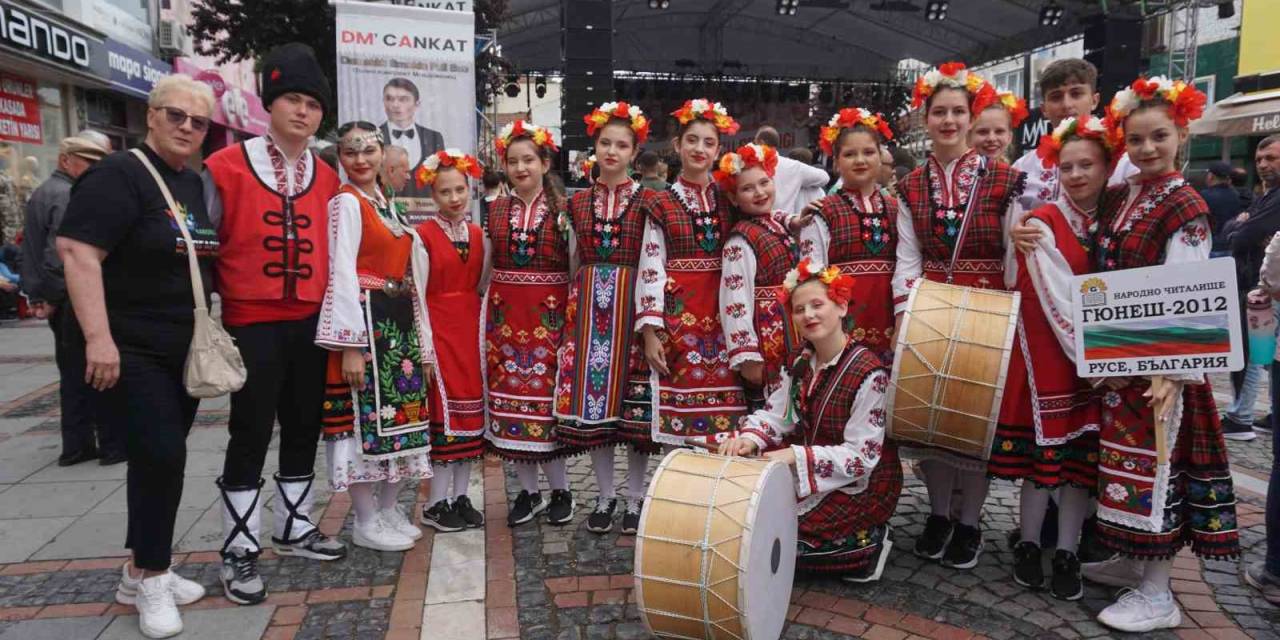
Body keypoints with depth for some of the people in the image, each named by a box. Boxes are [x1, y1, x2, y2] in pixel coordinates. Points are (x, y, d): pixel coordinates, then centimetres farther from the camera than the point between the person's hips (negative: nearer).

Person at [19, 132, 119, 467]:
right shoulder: (68, 196, -15)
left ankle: (77, 445, 18)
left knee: (75, 374, 14)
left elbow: (32, 249, 20)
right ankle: (113, 444, 2)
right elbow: (61, 254, -24)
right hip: (76, 300, -10)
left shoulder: (41, 193, 18)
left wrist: (40, 295, 17)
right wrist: (53, 298, -16)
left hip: (60, 303, 10)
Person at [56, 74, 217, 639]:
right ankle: (151, 579, 8)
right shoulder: (119, 175, -12)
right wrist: (98, 337, -26)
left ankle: (143, 570, 26)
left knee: (158, 458, 13)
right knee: (161, 456, -10)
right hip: (131, 351, -7)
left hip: (185, 350, 8)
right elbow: (76, 251, -20)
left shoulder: (196, 186, 11)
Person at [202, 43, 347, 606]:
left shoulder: (328, 179, 7)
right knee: (250, 437, 0)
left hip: (311, 325, 5)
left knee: (304, 430, 13)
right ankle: (239, 552, 13)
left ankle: (294, 528, 30)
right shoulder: (226, 167, -6)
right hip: (253, 325, -4)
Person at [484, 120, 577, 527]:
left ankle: (560, 490, 13)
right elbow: (486, 268, 14)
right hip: (505, 314, 4)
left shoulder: (563, 210, -1)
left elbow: (576, 268, -2)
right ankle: (529, 491, 18)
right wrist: (488, 316, 9)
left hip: (548, 314, -3)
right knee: (510, 395, 5)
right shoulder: (497, 210, 10)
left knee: (547, 395, -3)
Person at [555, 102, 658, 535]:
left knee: (636, 402, 0)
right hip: (589, 305, 3)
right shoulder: (578, 202, 11)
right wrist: (571, 307, 7)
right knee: (591, 399, 2)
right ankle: (605, 496, 17)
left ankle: (635, 498, 15)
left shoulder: (646, 200, 1)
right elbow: (572, 261, 15)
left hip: (632, 303, -3)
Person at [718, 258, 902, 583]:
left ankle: (868, 544, 2)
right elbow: (774, 414, -1)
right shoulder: (800, 364, 1)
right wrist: (749, 440, -23)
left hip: (859, 485, -7)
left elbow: (860, 455, -25)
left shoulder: (869, 373, -24)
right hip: (809, 469, 8)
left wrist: (796, 456, -32)